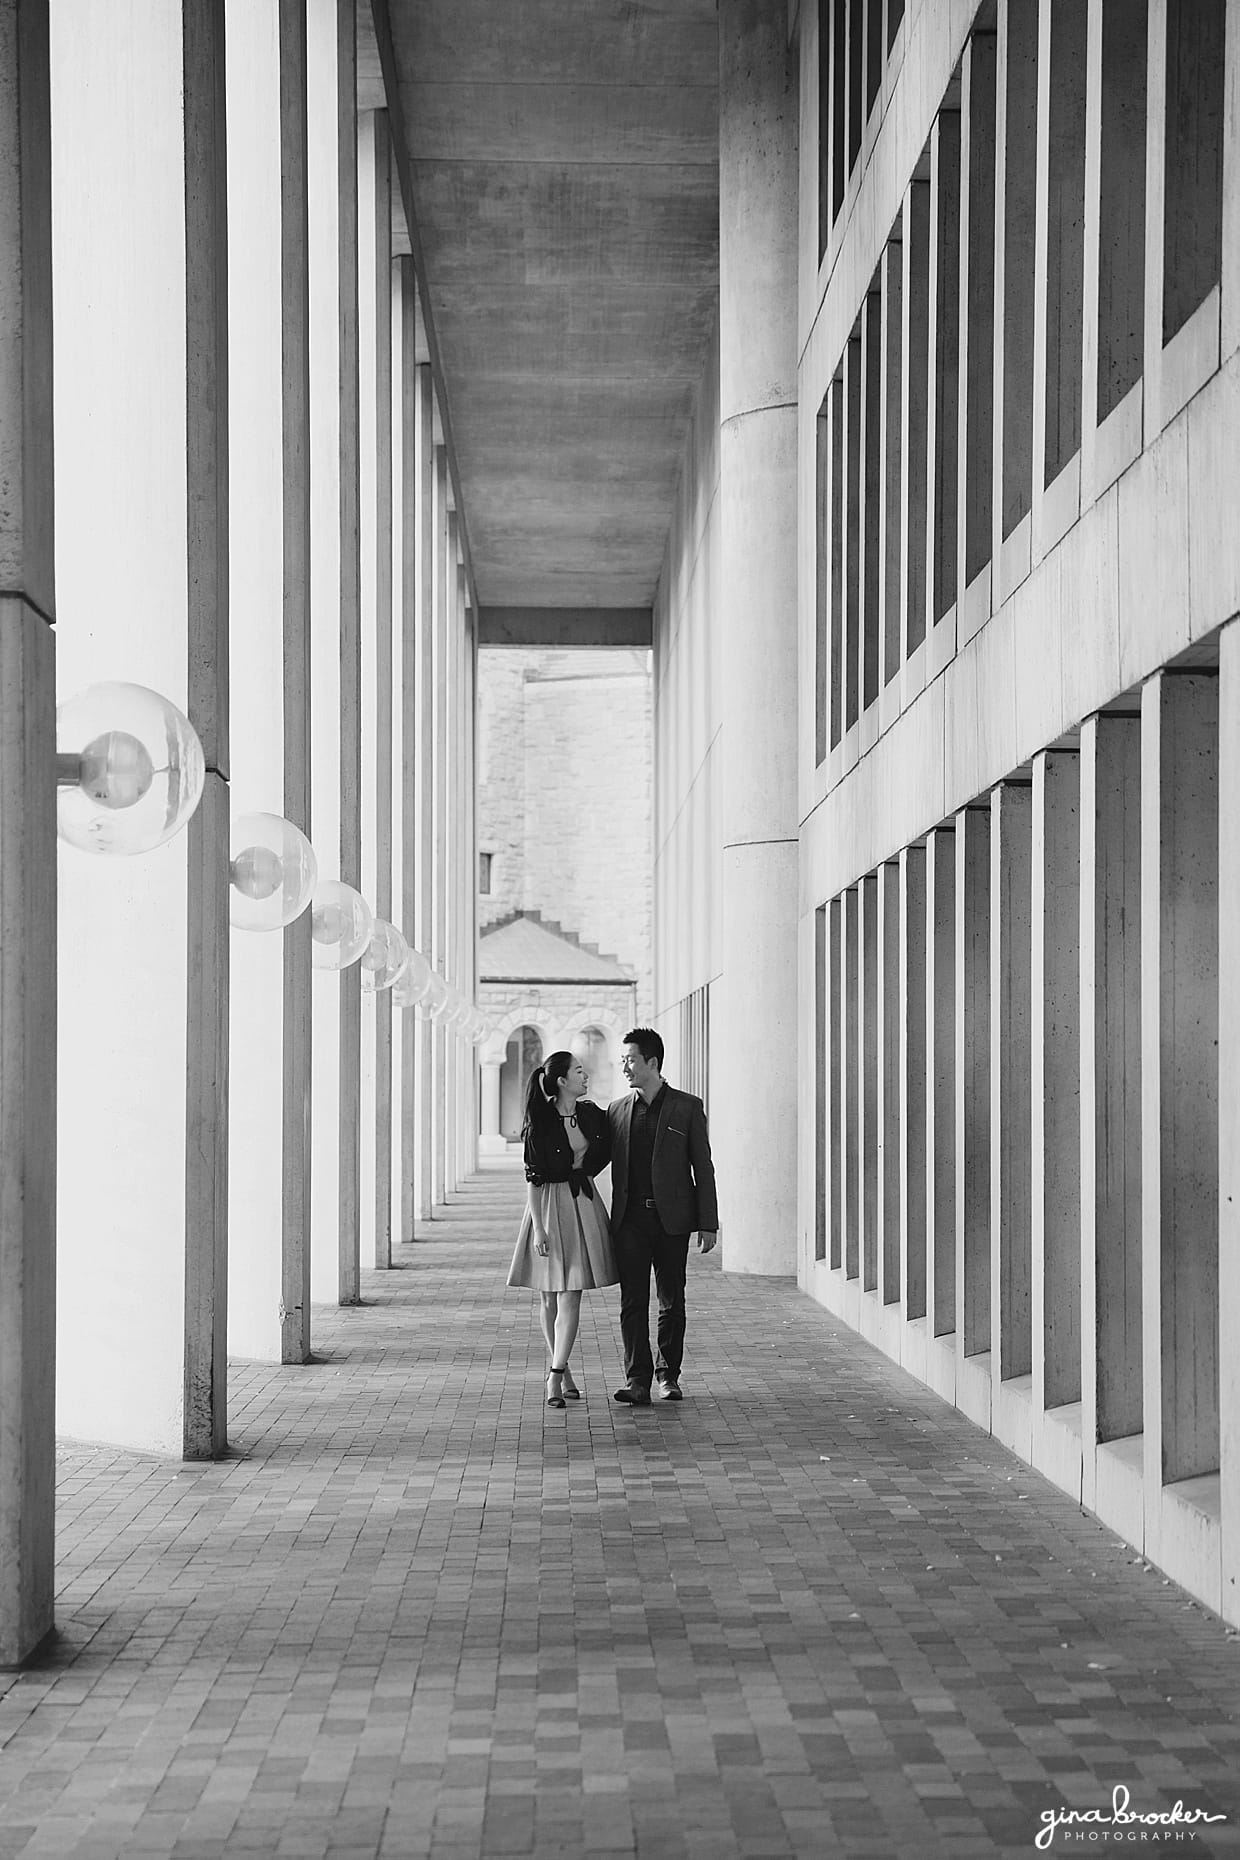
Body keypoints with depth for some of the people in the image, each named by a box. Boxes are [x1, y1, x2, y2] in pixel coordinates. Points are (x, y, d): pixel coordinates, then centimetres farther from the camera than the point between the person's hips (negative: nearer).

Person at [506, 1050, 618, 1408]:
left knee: (570, 1297, -6)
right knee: (548, 1298, 5)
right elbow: (533, 1178, -11)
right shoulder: (540, 1123, -10)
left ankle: (555, 1377, -6)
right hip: (548, 1206, -3)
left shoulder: (591, 1113, 3)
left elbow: (607, 1148, 25)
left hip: (584, 1204, 3)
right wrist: (538, 1228, -15)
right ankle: (563, 1371, 18)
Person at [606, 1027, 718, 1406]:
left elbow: (703, 1168, 1)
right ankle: (637, 1380, -5)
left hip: (672, 1218, -2)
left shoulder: (687, 1108, 1)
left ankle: (668, 1375, 19)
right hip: (630, 1219, 2)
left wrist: (708, 1224, -3)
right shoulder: (617, 1110, 10)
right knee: (632, 1301, -4)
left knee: (672, 1301, 7)